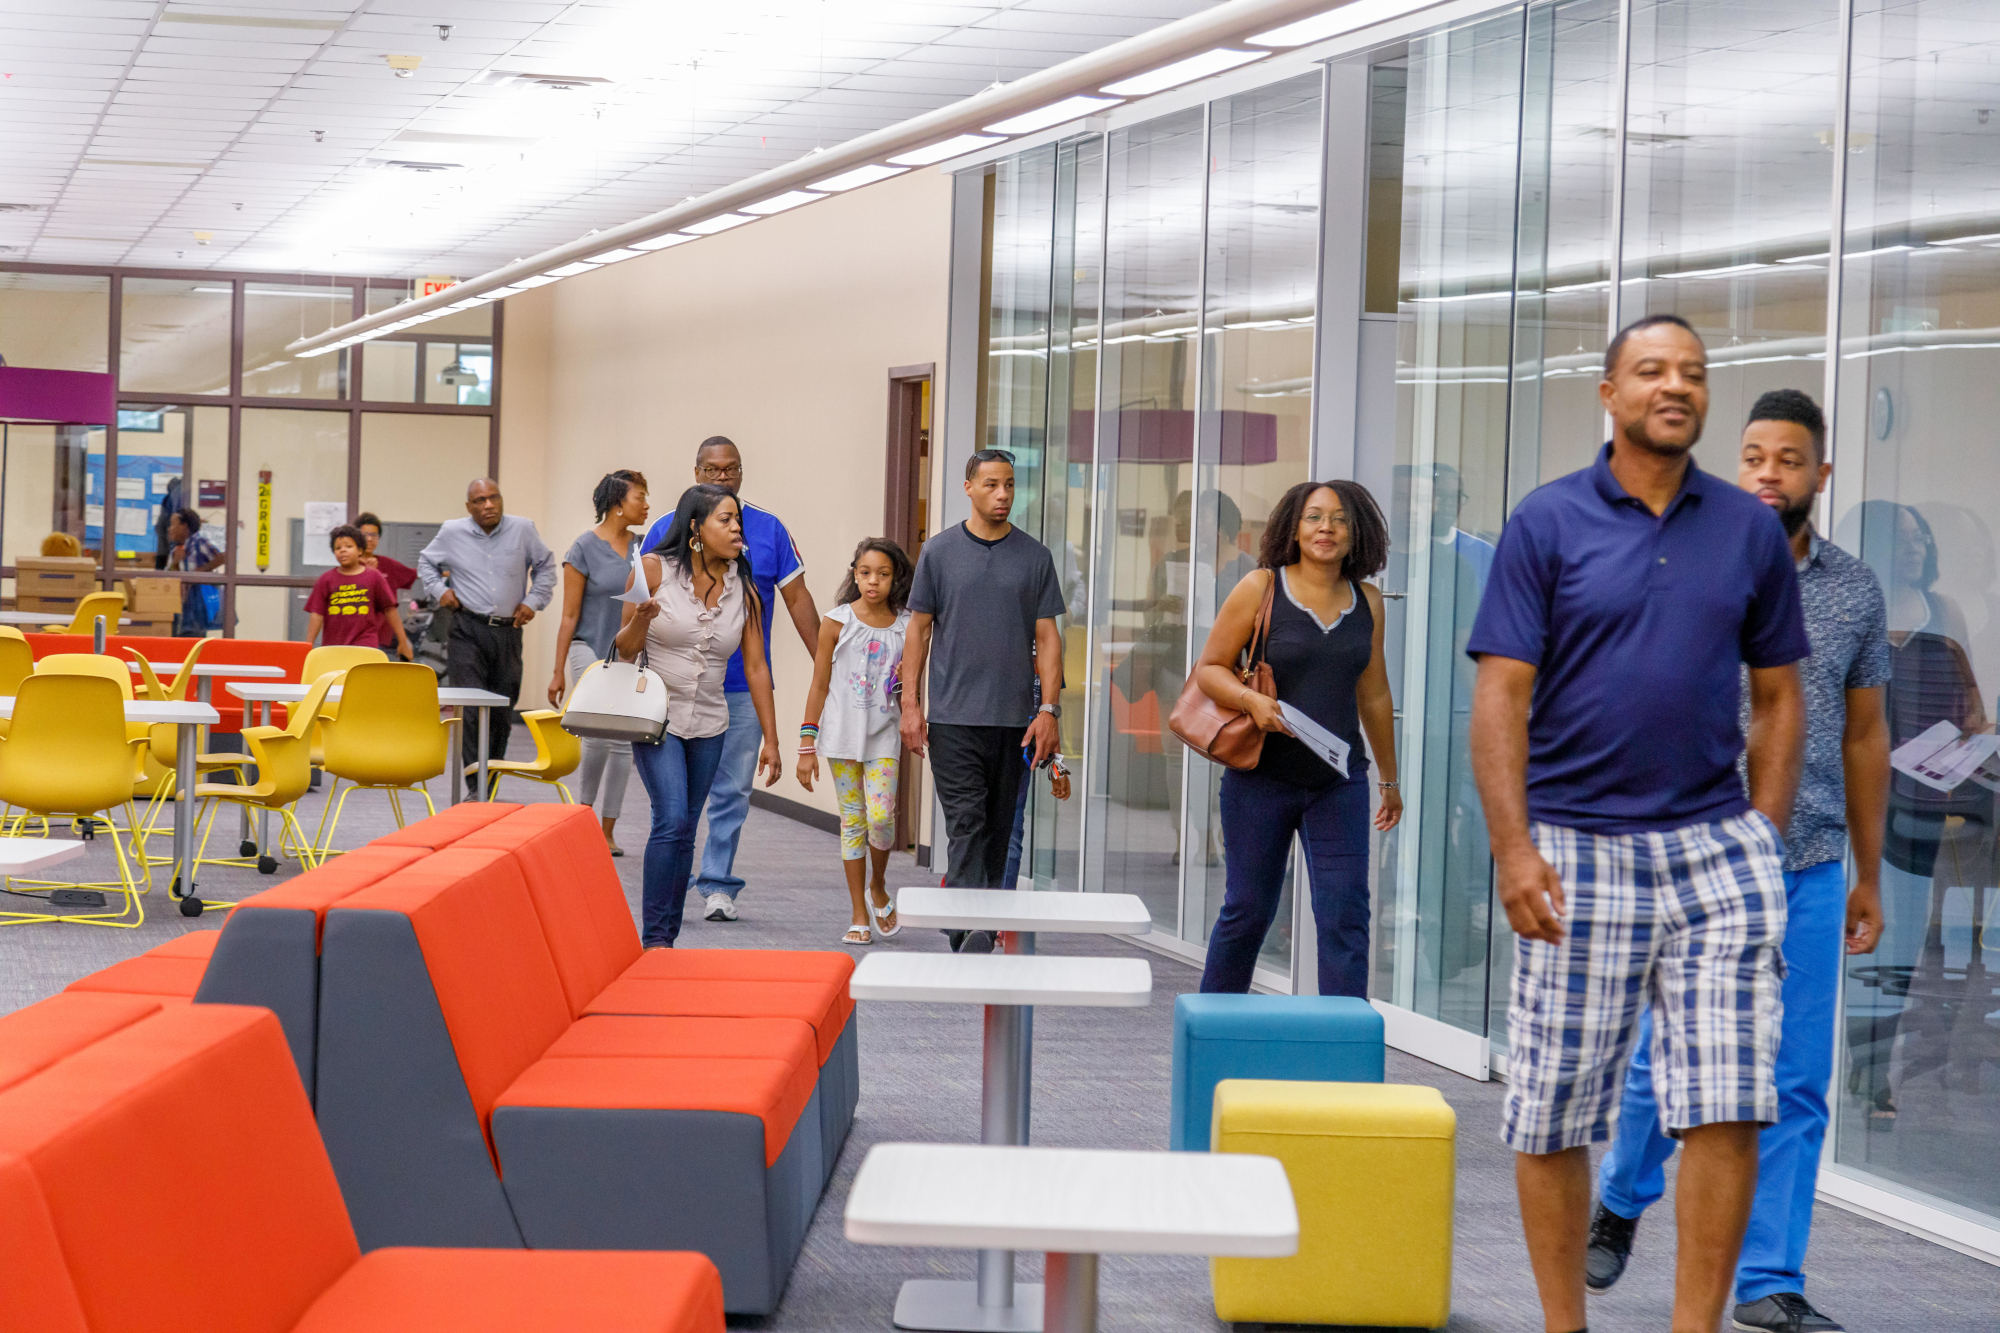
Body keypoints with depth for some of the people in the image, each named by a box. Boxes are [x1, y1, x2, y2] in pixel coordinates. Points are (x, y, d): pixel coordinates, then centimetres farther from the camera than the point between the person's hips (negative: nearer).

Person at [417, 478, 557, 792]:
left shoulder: (523, 530, 5)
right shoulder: (452, 533, 4)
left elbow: (545, 566, 18)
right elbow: (426, 562, 21)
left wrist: (533, 601, 7)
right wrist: (439, 590, 5)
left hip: (508, 632, 2)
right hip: (467, 630, -2)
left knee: (502, 713, 6)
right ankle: (475, 787, -18)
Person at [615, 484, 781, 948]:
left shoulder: (743, 589, 3)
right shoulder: (653, 570, -7)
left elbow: (756, 667, 5)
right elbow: (625, 650, -2)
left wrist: (770, 740, 2)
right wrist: (641, 617, -24)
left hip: (708, 723, 4)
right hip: (657, 715, -4)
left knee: (684, 831, 7)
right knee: (672, 819, -18)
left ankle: (668, 936, 14)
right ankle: (653, 938, -12)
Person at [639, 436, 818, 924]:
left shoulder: (768, 530, 4)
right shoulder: (667, 530, 3)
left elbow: (797, 599, 7)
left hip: (743, 687, 1)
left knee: (732, 791, 5)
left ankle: (718, 886, 14)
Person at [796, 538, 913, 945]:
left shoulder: (906, 626, 3)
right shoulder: (837, 622, -1)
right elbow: (819, 686, 2)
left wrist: (908, 679, -11)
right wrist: (807, 746, 0)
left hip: (883, 736, 1)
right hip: (841, 734, -1)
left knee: (881, 817, -12)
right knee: (853, 819, 3)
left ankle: (878, 888, 16)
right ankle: (859, 915, 11)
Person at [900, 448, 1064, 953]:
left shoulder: (1034, 557, 7)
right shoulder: (940, 552, 4)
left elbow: (1047, 637, 7)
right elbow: (918, 630, 6)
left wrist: (1048, 709, -3)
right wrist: (911, 705, -1)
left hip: (1013, 719, 2)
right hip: (952, 717, -2)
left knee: (998, 828, 8)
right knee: (966, 823, -11)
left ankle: (979, 925, 18)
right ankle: (971, 931, -18)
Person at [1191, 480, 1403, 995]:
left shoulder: (1367, 601, 7)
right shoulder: (1260, 589, -4)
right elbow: (1208, 668, -1)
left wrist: (1389, 778, 22)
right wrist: (1252, 700, -21)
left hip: (1339, 782, 3)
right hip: (1261, 779, -3)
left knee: (1346, 912, -6)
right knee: (1248, 910, 6)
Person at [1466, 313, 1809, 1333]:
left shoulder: (1750, 530, 8)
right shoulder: (1547, 523, 0)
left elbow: (1778, 697, 13)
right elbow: (1501, 695, -4)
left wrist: (1764, 839, 4)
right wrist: (1513, 848, -12)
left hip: (1716, 842, 2)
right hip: (1577, 848, -2)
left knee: (1728, 1110, -4)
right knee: (1553, 1113, 4)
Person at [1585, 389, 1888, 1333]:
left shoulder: (1854, 590, 9)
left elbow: (1864, 738, 15)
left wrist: (1869, 878, 15)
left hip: (1809, 872, 3)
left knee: (1793, 1085, 3)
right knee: (1663, 1061, 4)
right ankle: (1619, 1202, 32)